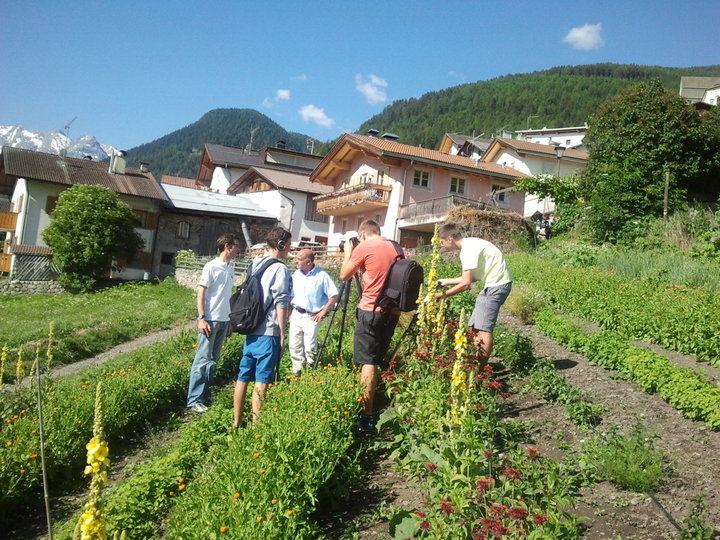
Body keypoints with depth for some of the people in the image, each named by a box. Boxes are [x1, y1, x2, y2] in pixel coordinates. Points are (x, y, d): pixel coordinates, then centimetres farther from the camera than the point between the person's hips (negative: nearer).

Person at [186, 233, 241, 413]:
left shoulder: (231, 269, 12)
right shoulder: (211, 267, -8)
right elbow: (201, 294, -9)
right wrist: (202, 318, -17)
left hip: (223, 321, 7)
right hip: (210, 320, -7)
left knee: (213, 361, 11)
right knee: (203, 360, -3)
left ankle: (205, 396, 19)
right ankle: (194, 400, 3)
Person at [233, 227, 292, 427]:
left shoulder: (255, 264, 12)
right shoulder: (279, 269, -11)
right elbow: (280, 305, -13)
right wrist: (282, 335, -8)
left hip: (250, 330, 8)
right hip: (268, 333, -7)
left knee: (243, 377, 12)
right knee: (262, 382, -2)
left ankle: (237, 423, 21)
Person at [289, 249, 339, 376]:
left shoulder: (322, 276, -10)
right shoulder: (296, 274, 7)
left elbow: (334, 296, -8)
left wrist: (323, 312, -12)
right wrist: (289, 312, 9)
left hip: (311, 317, -5)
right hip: (296, 314, 5)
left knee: (309, 348, -4)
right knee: (295, 346, 9)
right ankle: (296, 373, 21)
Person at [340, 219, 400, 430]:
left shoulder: (363, 247, -5)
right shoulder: (395, 247, 11)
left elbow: (344, 275, 2)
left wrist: (348, 252, 16)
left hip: (371, 310, -6)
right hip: (392, 311, 6)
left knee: (368, 362, -4)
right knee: (377, 361, 14)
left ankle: (366, 414, -4)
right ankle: (371, 409, 21)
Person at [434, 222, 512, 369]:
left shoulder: (469, 249, -20)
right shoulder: (467, 246, 9)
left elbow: (466, 284, -22)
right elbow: (469, 278, 13)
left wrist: (442, 294, -15)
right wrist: (447, 281, 15)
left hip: (497, 284, -10)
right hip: (493, 284, 10)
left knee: (483, 328, -10)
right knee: (475, 326, 10)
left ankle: (481, 369, -5)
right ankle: (480, 362, 15)